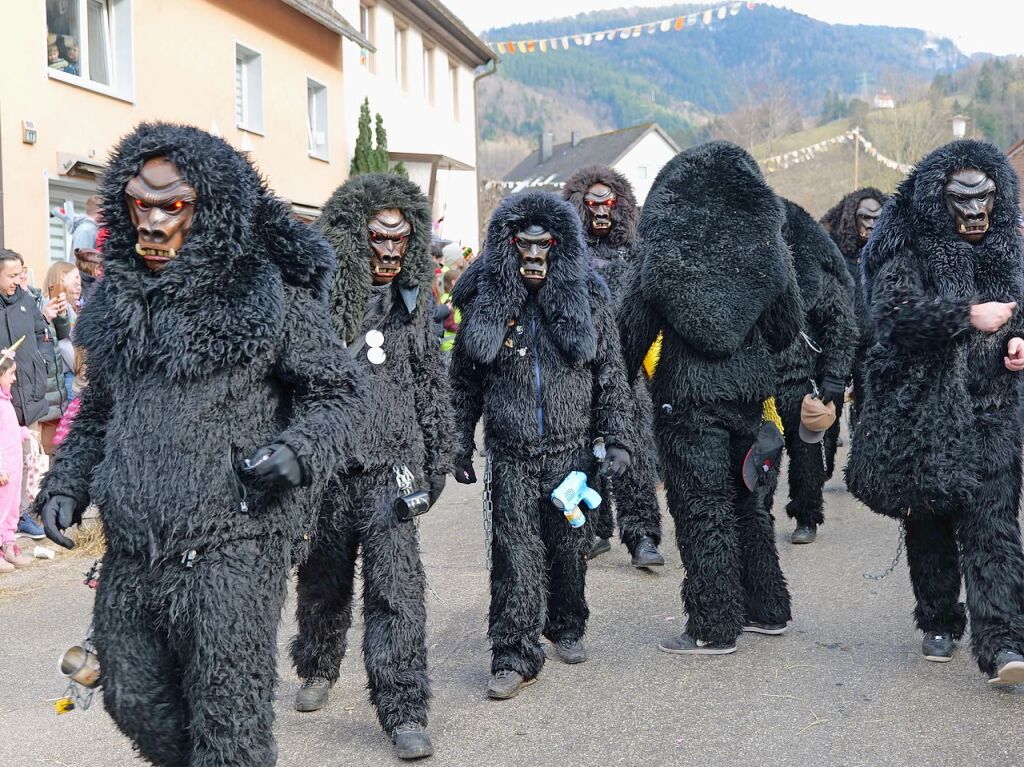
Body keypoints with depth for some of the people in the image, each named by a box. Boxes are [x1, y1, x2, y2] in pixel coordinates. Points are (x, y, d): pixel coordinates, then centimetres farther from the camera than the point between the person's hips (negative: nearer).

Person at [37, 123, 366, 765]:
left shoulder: (268, 294, -4)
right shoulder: (119, 298, 13)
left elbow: (338, 393, 0)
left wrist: (298, 451, -19)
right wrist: (67, 482, 10)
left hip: (234, 543, -6)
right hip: (132, 550, 6)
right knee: (132, 700, 15)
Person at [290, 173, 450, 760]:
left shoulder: (415, 300, 8)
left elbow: (433, 386, 14)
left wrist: (436, 463, 12)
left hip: (392, 469, 1)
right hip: (325, 464, -1)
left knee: (397, 588, -7)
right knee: (324, 579, 15)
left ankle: (404, 711, -2)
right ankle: (319, 670, 40)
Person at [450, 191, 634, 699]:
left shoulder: (586, 296, 2)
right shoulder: (484, 300, 1)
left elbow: (611, 375, 6)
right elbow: (465, 382, 6)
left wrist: (616, 439, 1)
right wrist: (460, 447, 4)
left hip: (571, 447, 1)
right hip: (511, 452, -1)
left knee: (569, 545, 9)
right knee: (515, 552, -5)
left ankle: (566, 629, 33)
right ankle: (515, 657, 1)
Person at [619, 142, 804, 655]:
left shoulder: (666, 253, -11)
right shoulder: (766, 247, 2)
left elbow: (633, 328, -9)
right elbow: (787, 327, 9)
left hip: (688, 392, -5)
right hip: (748, 390, 5)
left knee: (702, 508, 1)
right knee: (745, 499, 18)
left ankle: (713, 627, 7)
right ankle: (766, 609, 28)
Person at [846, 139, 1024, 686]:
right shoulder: (908, 248, -2)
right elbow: (896, 312, -17)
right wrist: (969, 316, -17)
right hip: (921, 409, -2)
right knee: (928, 522, 8)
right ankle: (939, 623, 26)